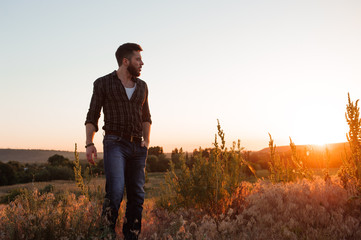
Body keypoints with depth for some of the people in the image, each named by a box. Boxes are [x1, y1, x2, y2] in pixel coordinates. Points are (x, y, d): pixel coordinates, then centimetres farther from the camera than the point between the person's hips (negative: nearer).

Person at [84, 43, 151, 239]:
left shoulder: (141, 86, 16)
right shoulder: (103, 83, 3)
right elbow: (92, 117, 3)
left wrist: (146, 140, 8)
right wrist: (89, 144, -9)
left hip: (137, 147, 5)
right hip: (115, 143, -5)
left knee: (137, 195, 4)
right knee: (115, 191, -19)